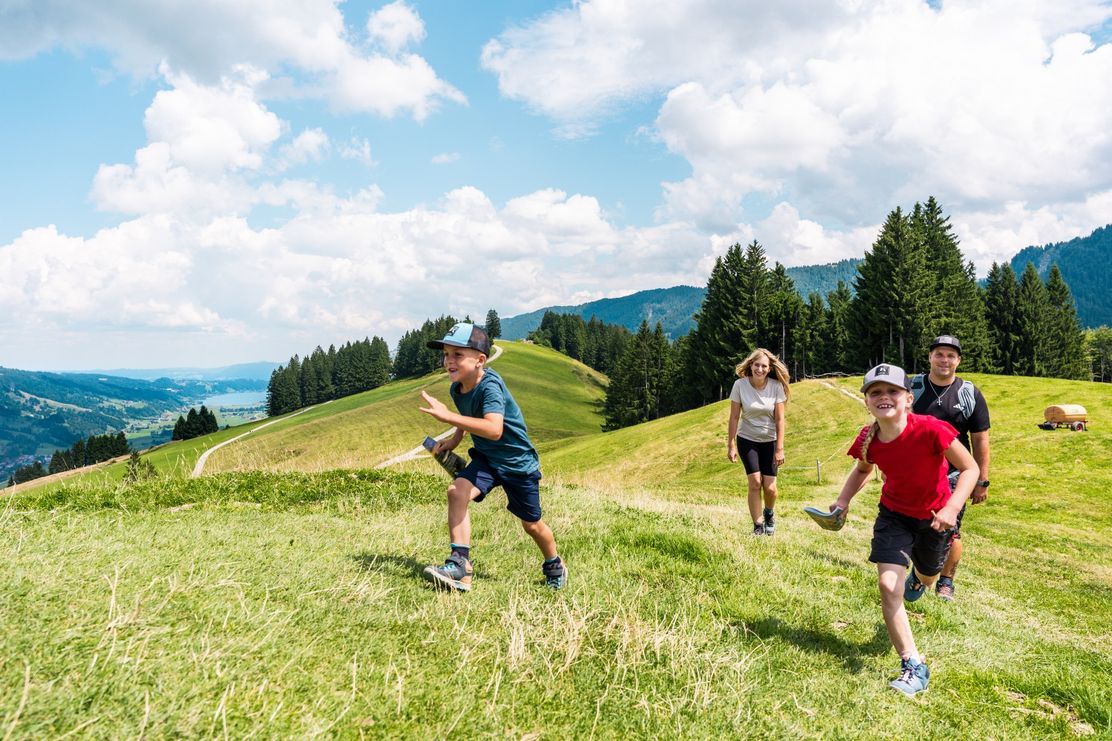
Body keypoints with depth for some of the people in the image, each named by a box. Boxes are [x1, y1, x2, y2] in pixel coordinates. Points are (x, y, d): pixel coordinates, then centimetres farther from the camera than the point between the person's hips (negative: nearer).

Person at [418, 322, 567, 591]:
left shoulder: (490, 386, -29)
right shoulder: (456, 389, -5)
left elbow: (494, 429, -46)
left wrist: (447, 416, -48)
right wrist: (453, 440, 2)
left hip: (518, 462, -6)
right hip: (486, 458, 6)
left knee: (531, 524, 8)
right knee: (457, 491, -21)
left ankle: (554, 567, 38)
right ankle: (460, 566, -17)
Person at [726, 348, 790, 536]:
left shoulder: (776, 386, -12)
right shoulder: (740, 385, -14)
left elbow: (779, 419, -10)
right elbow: (734, 417, -8)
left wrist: (780, 449, -11)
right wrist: (731, 445, -7)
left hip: (769, 441, 1)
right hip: (747, 440, -1)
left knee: (769, 487, -5)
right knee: (755, 482, -12)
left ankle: (769, 513, 28)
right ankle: (758, 526, 3)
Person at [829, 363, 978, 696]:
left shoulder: (931, 430, -32)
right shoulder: (867, 440, -19)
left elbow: (970, 468, -22)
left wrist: (952, 508, -36)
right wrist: (843, 500, -11)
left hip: (933, 517, -1)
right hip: (893, 515, 1)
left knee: (926, 578, 24)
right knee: (888, 586, -14)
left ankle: (919, 575, 66)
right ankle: (914, 667, -2)